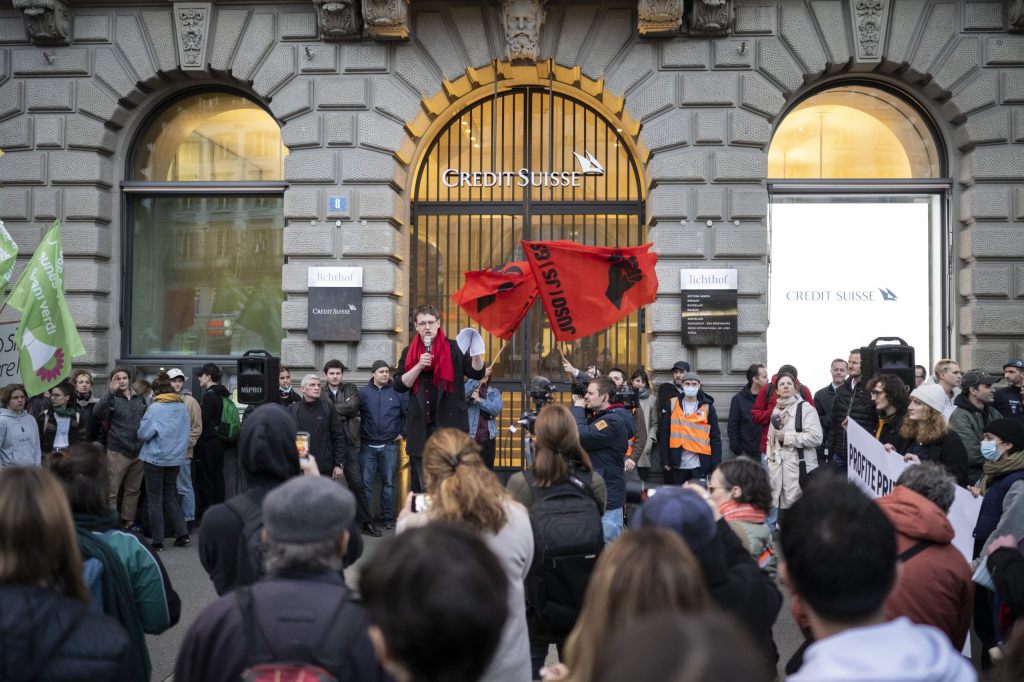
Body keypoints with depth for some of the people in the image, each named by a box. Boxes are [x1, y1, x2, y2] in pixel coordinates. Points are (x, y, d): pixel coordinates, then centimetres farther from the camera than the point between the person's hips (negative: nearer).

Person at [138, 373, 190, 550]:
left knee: (155, 500, 5)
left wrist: (156, 432, 7)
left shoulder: (155, 408, -14)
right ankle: (182, 534, 11)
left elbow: (143, 433, -13)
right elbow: (187, 431, 9)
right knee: (170, 497, 19)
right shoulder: (183, 407, 1)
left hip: (155, 458, -5)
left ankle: (158, 542, 8)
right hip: (176, 458, 5)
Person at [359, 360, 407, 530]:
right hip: (368, 446, 0)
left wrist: (403, 433, 1)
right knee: (366, 482, 2)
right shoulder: (363, 392, 1)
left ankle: (388, 518, 15)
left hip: (390, 446, 0)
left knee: (388, 483, 7)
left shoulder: (398, 392, 0)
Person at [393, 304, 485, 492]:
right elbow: (399, 385, 0)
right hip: (420, 425, 2)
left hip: (450, 422, -2)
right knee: (420, 485, 9)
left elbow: (477, 373, -4)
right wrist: (419, 366, -13)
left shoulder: (454, 349, 3)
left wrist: (476, 352, -22)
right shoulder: (409, 353, 10)